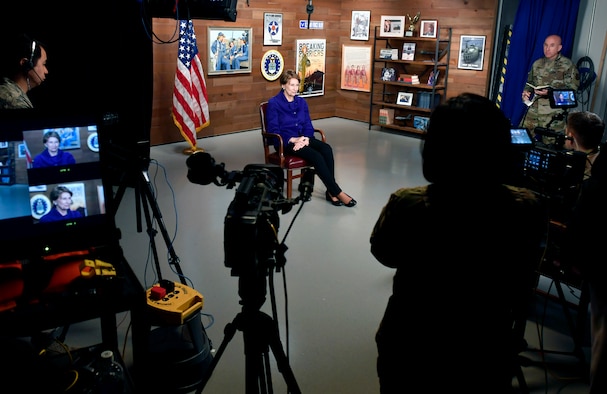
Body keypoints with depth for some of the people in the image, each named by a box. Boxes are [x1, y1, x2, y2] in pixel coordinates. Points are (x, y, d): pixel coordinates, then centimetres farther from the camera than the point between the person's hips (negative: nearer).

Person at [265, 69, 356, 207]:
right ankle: (338, 192, -22)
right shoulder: (274, 103, -4)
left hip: (302, 139, 6)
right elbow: (273, 131, -9)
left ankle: (331, 191, -25)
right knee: (316, 156, -30)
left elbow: (308, 126, 11)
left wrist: (306, 139, -11)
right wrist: (293, 139, -21)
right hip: (285, 142, -5)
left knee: (326, 148, -26)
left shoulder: (302, 102, 13)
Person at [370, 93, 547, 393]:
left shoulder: (407, 206, -29)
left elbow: (383, 253, -6)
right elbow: (522, 284, -1)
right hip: (487, 357, 2)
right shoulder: (527, 210, -21)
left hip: (411, 352, -1)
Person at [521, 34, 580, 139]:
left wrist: (550, 93, -21)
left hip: (554, 114, -5)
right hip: (533, 110, 5)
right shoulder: (537, 64, 13)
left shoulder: (568, 65, -3)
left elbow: (572, 89, -9)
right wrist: (526, 92, 1)